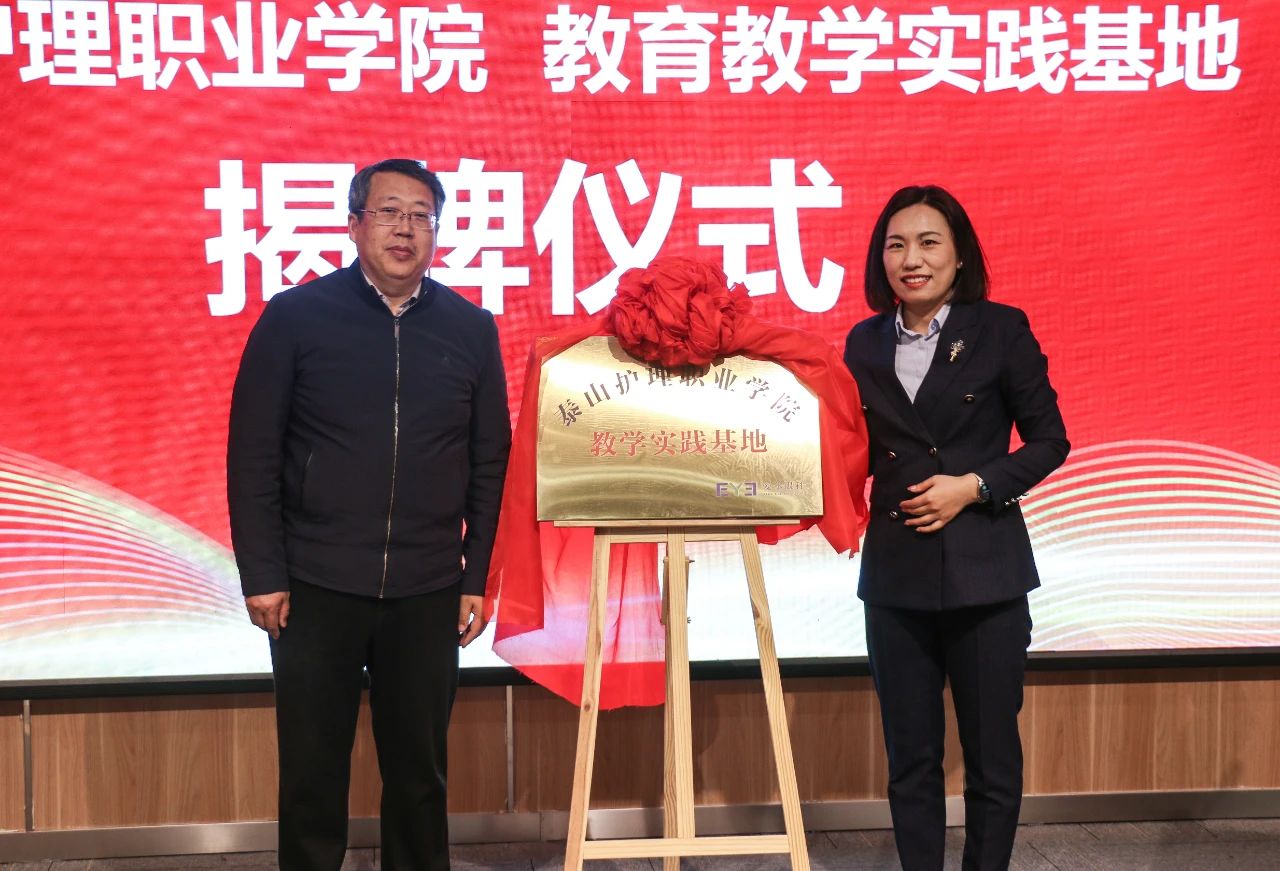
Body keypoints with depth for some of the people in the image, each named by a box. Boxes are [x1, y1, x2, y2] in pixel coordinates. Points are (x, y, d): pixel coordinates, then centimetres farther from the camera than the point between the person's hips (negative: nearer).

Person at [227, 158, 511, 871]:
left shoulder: (471, 329, 3)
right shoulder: (295, 317, -2)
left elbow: (491, 464, 7)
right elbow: (253, 455, -2)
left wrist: (477, 579, 5)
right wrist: (263, 574, -5)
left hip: (428, 594, 1)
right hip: (315, 588, -1)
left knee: (419, 771, 10)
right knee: (313, 772, 9)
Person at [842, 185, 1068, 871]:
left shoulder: (1000, 330, -3)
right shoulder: (865, 343, 6)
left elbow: (1049, 441, -1)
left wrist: (973, 486, -13)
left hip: (984, 573, -3)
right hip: (895, 572, 3)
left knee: (992, 754, 8)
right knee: (910, 756, 11)